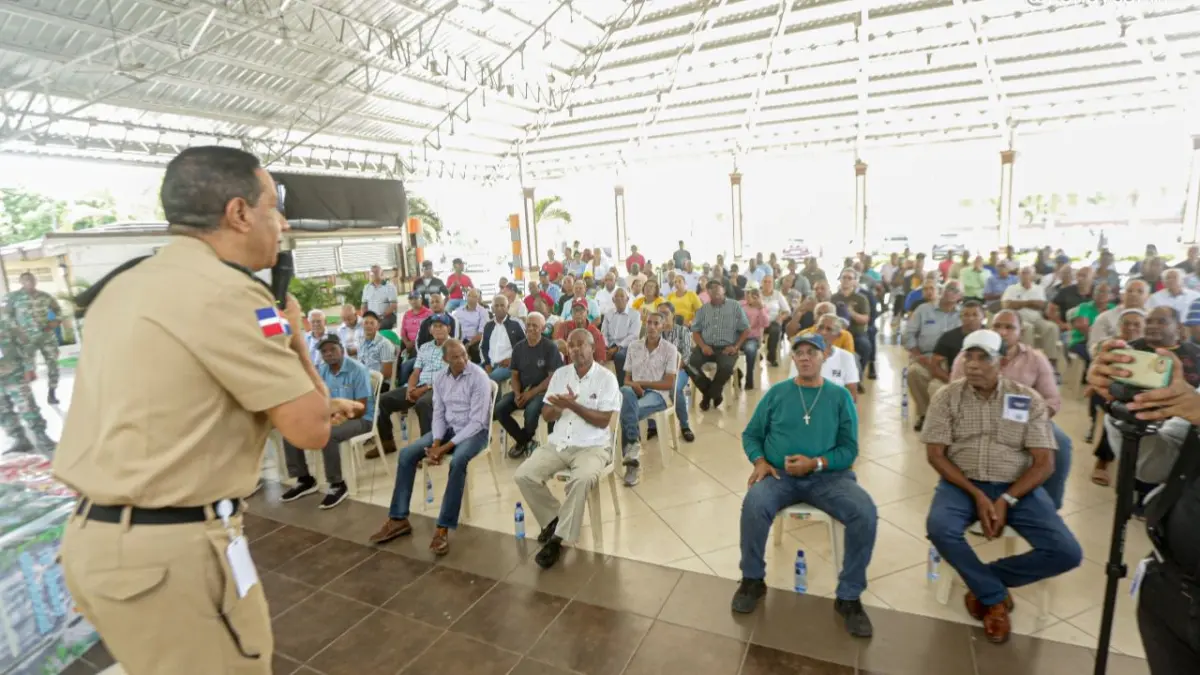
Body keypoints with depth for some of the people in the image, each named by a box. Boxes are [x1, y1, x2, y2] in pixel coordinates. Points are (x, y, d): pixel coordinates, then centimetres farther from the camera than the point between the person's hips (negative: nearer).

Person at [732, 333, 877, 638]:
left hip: (828, 475, 1)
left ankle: (849, 596, -4)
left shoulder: (840, 396, 5)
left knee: (866, 513, -26)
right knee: (754, 505, -30)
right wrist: (760, 461, -10)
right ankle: (752, 580, -4)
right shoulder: (777, 392, 7)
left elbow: (849, 448, 1)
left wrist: (815, 463, -16)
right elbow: (751, 434, 9)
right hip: (780, 474, 0)